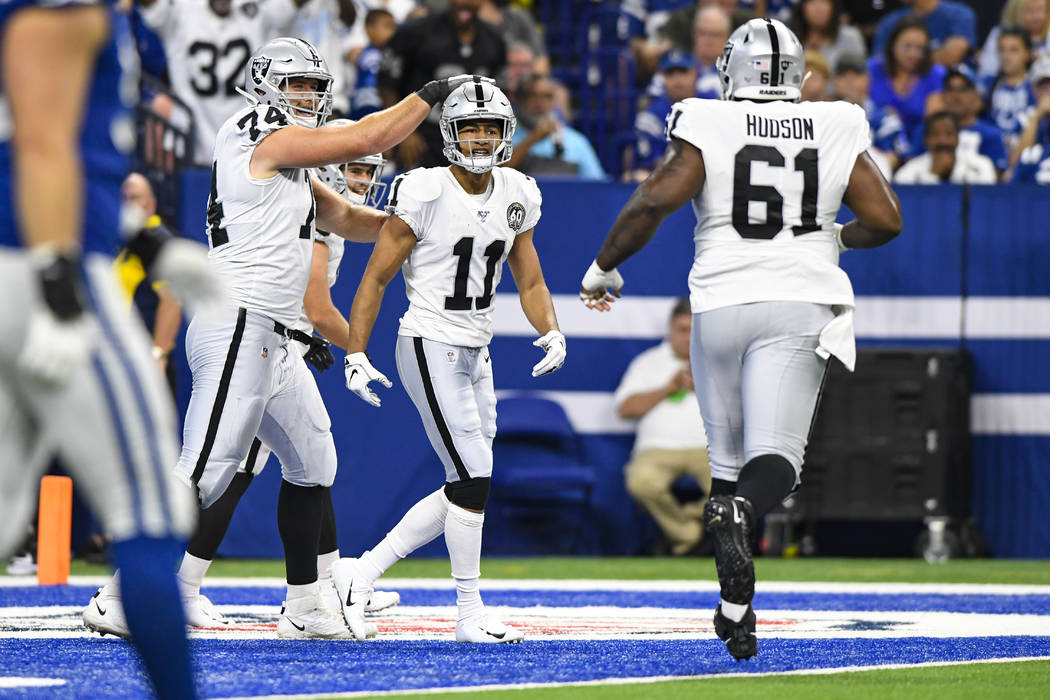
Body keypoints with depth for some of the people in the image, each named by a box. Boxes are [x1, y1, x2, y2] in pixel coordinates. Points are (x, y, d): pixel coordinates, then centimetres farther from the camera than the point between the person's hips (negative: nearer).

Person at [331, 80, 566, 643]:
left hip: (475, 354, 8)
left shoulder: (514, 196, 6)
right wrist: (355, 354, -16)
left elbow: (530, 282, 14)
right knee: (474, 479, -10)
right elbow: (375, 278, -9)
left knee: (464, 491, 8)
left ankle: (364, 571, 18)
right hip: (430, 348, -8)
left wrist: (551, 332, -5)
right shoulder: (425, 194, -14)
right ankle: (470, 615, 0)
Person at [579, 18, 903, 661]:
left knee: (729, 458, 13)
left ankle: (736, 608, 10)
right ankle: (742, 513, -43)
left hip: (723, 302, 0)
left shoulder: (708, 131, -1)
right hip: (800, 305, 0)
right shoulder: (835, 133, 7)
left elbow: (653, 204, -11)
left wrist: (604, 268, 3)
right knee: (775, 457, -8)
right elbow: (887, 221, 6)